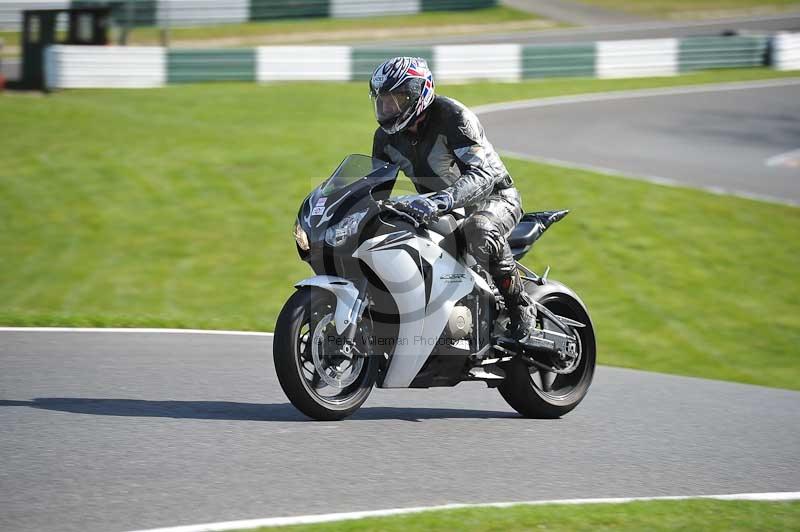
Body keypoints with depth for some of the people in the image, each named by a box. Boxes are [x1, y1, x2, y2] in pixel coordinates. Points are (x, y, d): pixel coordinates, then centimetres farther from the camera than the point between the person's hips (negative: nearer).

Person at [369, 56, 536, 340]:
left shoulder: (453, 117, -26)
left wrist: (439, 202, -55)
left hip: (493, 197, -8)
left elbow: (482, 174, -39)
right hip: (442, 210, 8)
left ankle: (520, 304, -24)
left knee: (477, 230, -41)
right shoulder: (387, 136, -3)